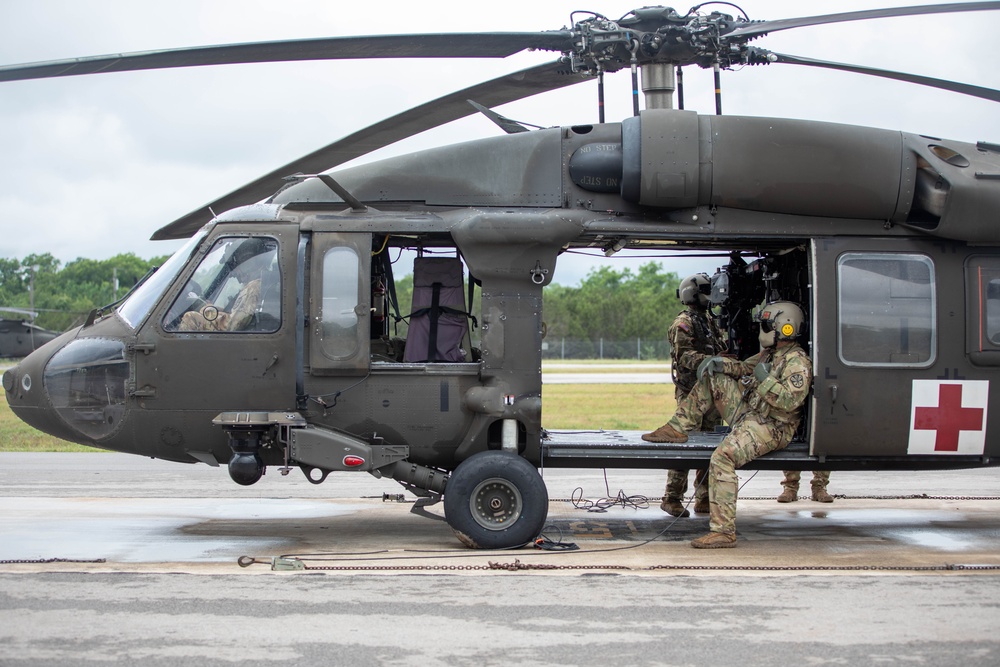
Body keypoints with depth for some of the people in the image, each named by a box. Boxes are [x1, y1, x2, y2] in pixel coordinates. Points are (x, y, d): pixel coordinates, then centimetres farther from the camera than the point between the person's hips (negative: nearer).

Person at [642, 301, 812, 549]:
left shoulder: (797, 362, -15)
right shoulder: (770, 353, 15)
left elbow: (791, 400, -26)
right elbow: (745, 367, 26)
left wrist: (765, 379, -24)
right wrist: (723, 364, 6)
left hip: (770, 428, -10)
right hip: (747, 412, 10)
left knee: (723, 457, -32)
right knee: (711, 378, 14)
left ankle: (724, 531, -31)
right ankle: (678, 428, 15)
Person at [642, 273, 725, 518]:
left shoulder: (709, 321, 19)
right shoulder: (683, 324, -8)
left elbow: (719, 351, 27)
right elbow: (685, 356, -19)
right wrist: (711, 360, -32)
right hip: (690, 392, -8)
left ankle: (704, 499, 16)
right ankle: (671, 498, -5)